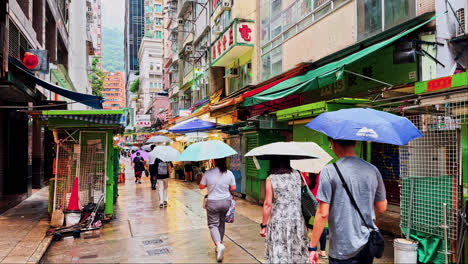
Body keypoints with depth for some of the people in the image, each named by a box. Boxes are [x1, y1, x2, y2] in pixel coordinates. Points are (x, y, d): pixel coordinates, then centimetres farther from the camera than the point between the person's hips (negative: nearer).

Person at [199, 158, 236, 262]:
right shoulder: (229, 173, -7)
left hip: (212, 202, -3)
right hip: (226, 202, 3)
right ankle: (219, 244, 29)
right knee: (222, 224, 19)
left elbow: (201, 186, -2)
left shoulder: (208, 173, -13)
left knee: (213, 224, 7)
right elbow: (233, 188, 0)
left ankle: (219, 244, -15)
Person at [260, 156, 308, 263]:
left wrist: (263, 225, -1)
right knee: (297, 254, 16)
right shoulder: (297, 175, 1)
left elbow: (268, 204, -8)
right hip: (297, 221, 3)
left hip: (278, 222, -3)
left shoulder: (270, 179, -7)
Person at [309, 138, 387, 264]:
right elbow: (382, 208, 9)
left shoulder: (329, 171, -13)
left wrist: (312, 247, -8)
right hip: (369, 246, 5)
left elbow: (323, 213, -16)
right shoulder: (372, 170, 1)